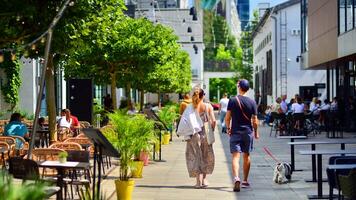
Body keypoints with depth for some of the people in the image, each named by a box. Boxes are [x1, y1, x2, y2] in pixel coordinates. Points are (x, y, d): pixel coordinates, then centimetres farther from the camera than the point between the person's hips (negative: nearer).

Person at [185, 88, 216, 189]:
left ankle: (199, 181, 2)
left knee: (196, 157, 8)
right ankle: (204, 180, 21)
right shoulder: (208, 106, -3)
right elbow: (213, 121, -8)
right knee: (205, 157, 17)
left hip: (194, 135, 0)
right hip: (205, 134, 1)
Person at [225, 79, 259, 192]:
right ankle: (245, 181, 24)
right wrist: (256, 132, 13)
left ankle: (236, 178, -27)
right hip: (248, 132, 2)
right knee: (246, 156, 15)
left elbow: (227, 117, -6)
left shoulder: (232, 100, -7)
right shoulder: (252, 102, -2)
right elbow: (255, 120, 0)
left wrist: (228, 128, 10)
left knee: (236, 156, -7)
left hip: (235, 132, -2)